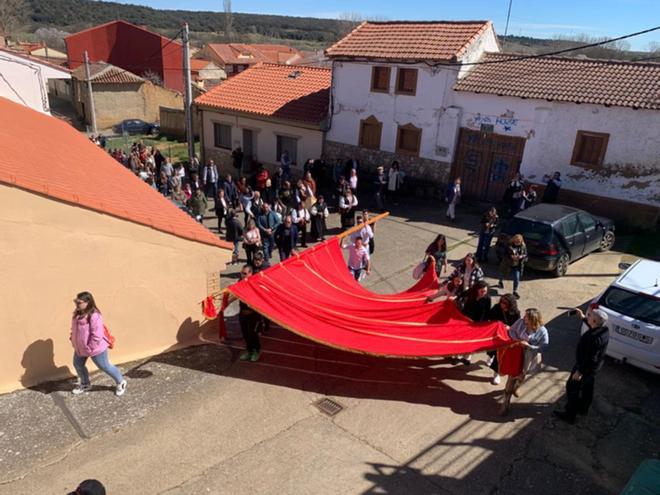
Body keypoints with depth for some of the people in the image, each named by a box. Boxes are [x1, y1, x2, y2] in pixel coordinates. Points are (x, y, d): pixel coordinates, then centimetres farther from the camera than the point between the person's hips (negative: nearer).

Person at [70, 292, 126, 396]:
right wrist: (73, 341, 8)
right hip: (80, 348, 9)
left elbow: (97, 336, -29)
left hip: (96, 349, -9)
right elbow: (74, 330, 16)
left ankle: (120, 382, 28)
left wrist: (90, 348, -23)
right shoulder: (77, 314, 0)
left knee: (104, 366, 6)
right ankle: (85, 384, 49)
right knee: (77, 365, 23)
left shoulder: (94, 316, -30)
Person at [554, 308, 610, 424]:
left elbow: (590, 359, -31)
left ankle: (570, 415, 25)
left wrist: (579, 371, -20)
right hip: (595, 366, 9)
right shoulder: (604, 327, -14)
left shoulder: (594, 337, -40)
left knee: (572, 388, 10)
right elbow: (593, 327, 13)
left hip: (586, 367, -9)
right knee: (587, 386, 28)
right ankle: (583, 408, 51)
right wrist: (582, 318, 8)